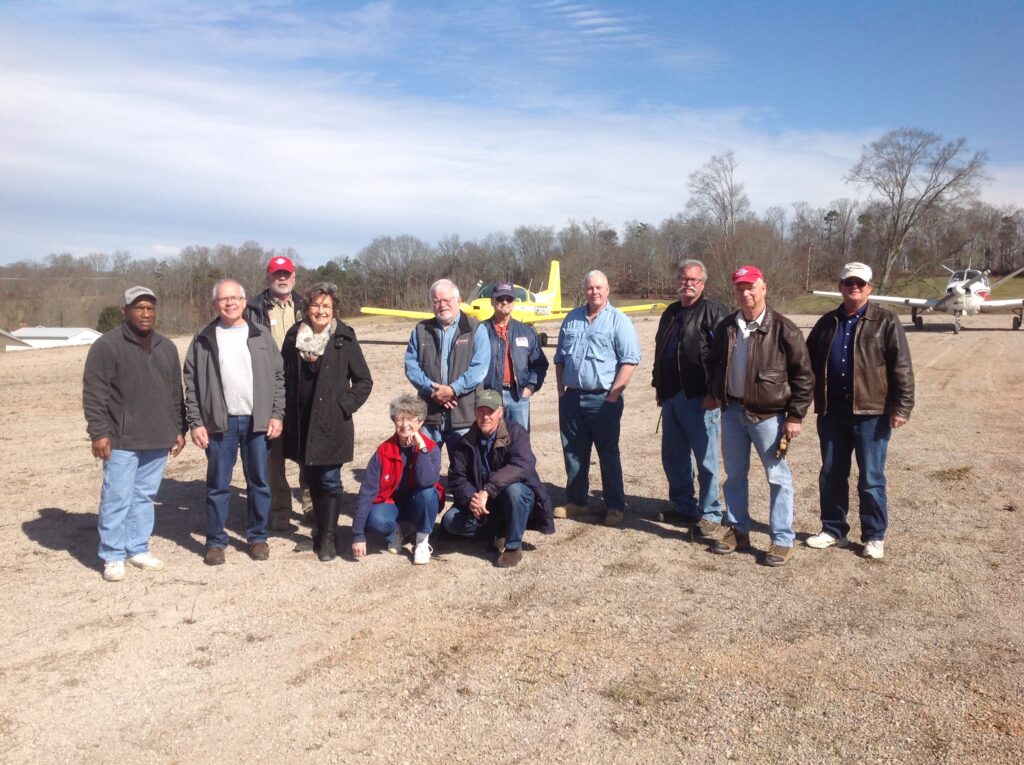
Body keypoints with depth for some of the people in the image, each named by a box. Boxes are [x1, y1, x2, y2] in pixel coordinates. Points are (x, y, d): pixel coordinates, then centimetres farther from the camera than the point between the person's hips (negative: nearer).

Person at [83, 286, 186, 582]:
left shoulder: (167, 347, 12)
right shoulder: (107, 346, -6)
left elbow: (175, 393, 17)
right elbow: (93, 394, -8)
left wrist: (179, 429, 14)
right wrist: (99, 433, -13)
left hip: (158, 440, 5)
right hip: (121, 441, -5)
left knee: (145, 497, 13)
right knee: (117, 499, 0)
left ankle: (138, 548, 24)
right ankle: (112, 556, 11)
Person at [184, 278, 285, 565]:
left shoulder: (261, 336, 5)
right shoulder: (203, 340, 3)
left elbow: (278, 377, 6)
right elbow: (191, 384, 2)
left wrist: (277, 414, -1)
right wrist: (195, 423, -4)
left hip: (257, 422, 1)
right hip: (219, 423, -1)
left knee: (259, 482, 8)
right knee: (218, 485, 6)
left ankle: (257, 537, 21)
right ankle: (216, 541, 17)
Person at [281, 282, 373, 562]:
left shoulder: (344, 339, -6)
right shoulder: (294, 336, 4)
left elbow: (364, 381, -2)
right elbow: (284, 375, 12)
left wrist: (344, 405, -9)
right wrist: (286, 410, 5)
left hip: (332, 423, -4)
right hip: (300, 424, 4)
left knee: (329, 481, -1)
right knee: (311, 480, 15)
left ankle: (327, 538, 8)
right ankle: (319, 528, 32)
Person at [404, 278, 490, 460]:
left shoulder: (475, 329, 2)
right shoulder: (421, 330, 12)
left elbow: (479, 367, -8)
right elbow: (411, 365, 4)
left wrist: (453, 389, -17)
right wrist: (431, 388, -12)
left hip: (464, 413, -2)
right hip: (429, 413, 3)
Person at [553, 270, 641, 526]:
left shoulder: (618, 320, -4)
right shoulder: (572, 319, 13)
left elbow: (630, 360, -11)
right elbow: (560, 357, 19)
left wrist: (614, 394, -15)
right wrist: (561, 389, 10)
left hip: (602, 399, -5)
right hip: (571, 397, 5)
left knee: (608, 454, 3)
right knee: (573, 453, 12)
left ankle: (615, 507, 12)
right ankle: (576, 501, 25)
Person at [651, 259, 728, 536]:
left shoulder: (712, 311, -8)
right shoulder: (671, 313, 17)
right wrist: (658, 386, 20)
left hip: (699, 398, -8)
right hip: (671, 397, 8)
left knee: (706, 459, 0)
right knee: (673, 457, 14)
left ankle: (710, 515, 9)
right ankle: (683, 506, 27)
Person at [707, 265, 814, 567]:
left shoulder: (782, 329, -10)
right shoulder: (726, 327, 6)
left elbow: (803, 375, -9)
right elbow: (715, 364, 22)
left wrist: (795, 416, -11)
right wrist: (715, 394, 12)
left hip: (767, 414, -5)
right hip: (732, 411, 5)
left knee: (778, 477, 2)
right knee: (734, 475, 14)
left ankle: (783, 540, 12)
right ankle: (738, 531, 28)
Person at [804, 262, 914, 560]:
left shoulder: (886, 322, -3)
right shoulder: (827, 323, 11)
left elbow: (902, 368, -7)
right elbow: (809, 364, 16)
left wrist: (901, 407, -12)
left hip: (872, 413, -4)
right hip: (832, 412, 5)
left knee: (871, 478, 3)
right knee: (831, 475, 11)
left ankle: (875, 536, 16)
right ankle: (833, 529, 25)